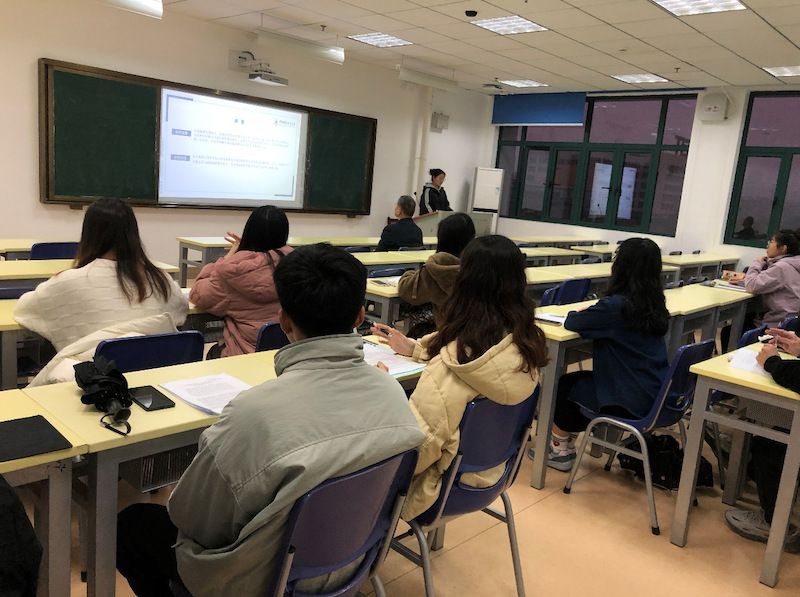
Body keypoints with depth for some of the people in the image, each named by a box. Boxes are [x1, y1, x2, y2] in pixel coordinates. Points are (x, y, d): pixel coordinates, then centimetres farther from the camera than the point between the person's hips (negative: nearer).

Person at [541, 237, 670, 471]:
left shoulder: (616, 305, -22)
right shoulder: (654, 304, 3)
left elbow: (571, 322, -12)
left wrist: (578, 313, 8)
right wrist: (593, 313, 7)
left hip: (629, 402, -8)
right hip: (655, 397, 8)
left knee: (563, 385, 13)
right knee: (578, 380, 23)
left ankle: (560, 450, 27)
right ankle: (567, 444, 31)